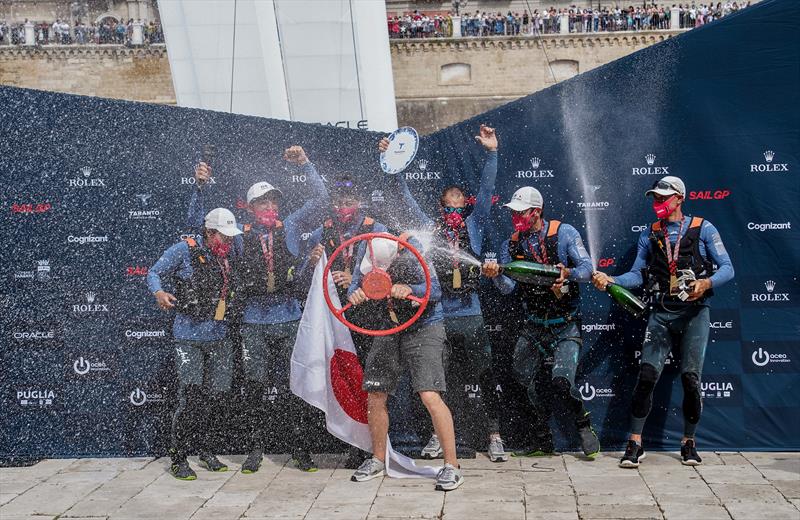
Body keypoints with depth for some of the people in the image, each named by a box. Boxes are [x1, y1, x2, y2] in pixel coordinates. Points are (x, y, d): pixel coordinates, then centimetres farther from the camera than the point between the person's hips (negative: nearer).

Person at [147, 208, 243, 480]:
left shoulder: (231, 254, 8)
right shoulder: (184, 250, -5)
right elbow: (154, 273, -1)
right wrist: (159, 292, -19)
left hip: (220, 336, 5)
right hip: (189, 337, -5)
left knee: (217, 397, 7)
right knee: (191, 398, -10)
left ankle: (208, 452, 23)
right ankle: (178, 459, 1)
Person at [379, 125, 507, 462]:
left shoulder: (474, 223, 10)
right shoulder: (430, 226, 12)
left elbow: (487, 190, 1)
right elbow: (404, 195, 10)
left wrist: (491, 153, -9)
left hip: (470, 314, -1)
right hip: (438, 314, 1)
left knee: (484, 376, -1)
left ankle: (494, 436, 5)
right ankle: (438, 435, 19)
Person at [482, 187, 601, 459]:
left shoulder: (564, 233, -5)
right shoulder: (511, 245, 5)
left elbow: (587, 269, -10)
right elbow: (510, 287, -4)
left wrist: (568, 273, -32)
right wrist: (496, 275, -26)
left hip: (566, 326, -4)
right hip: (533, 327, 4)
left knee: (561, 380, -19)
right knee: (529, 383, 3)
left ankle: (584, 426, 7)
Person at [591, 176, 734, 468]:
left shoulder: (702, 229, 4)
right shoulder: (649, 234, 14)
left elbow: (727, 268, -1)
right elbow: (637, 276, 10)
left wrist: (707, 283, -21)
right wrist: (610, 280, -8)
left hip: (694, 312, -2)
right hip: (661, 314, 2)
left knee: (690, 376, -6)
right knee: (647, 375, -9)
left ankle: (689, 442, 13)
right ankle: (635, 444, -3)